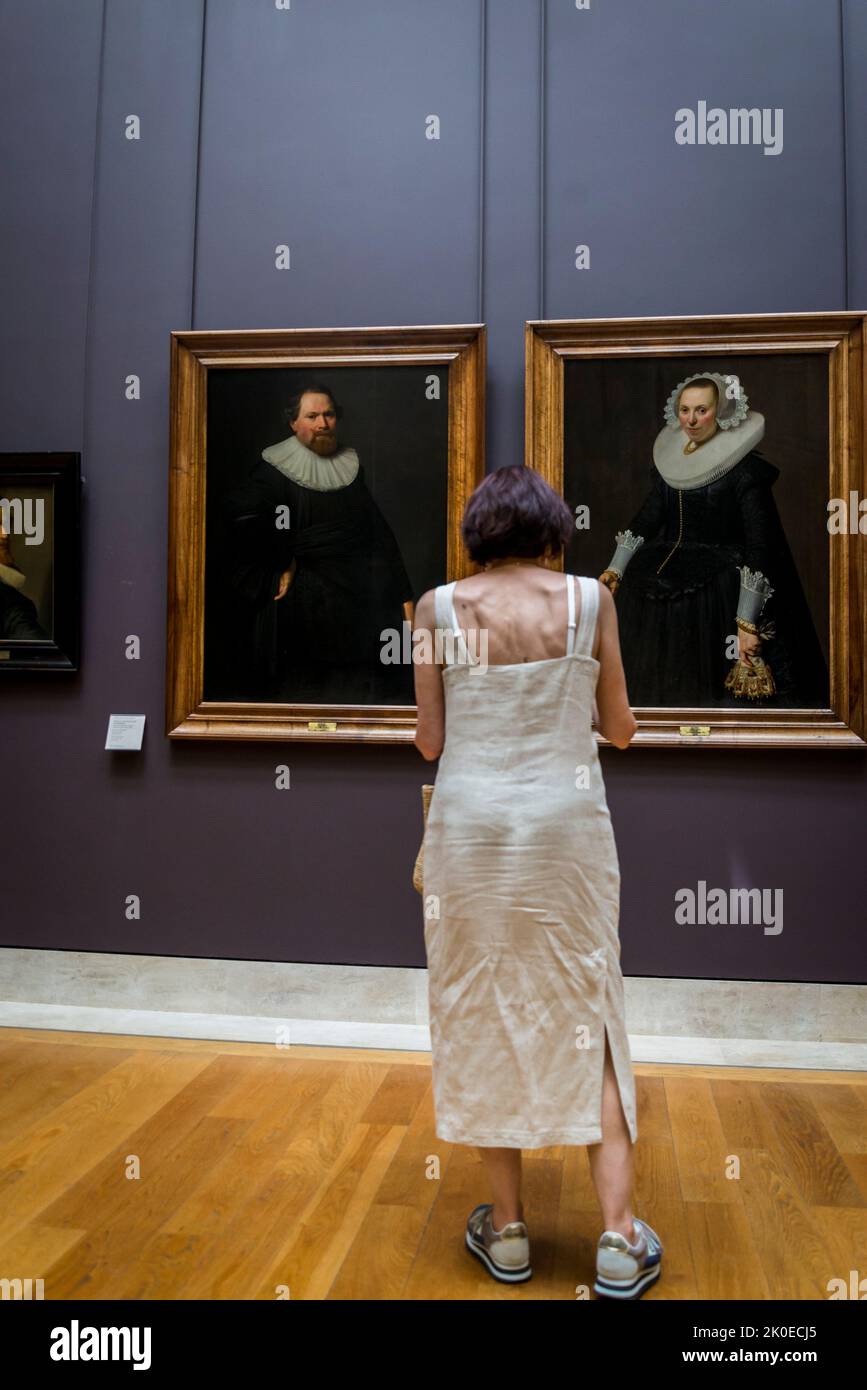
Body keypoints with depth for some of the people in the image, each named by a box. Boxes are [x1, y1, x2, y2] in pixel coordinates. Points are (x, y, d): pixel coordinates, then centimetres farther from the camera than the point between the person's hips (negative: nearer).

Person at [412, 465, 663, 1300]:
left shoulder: (439, 605, -2)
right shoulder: (590, 599, -1)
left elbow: (429, 741, -1)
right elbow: (620, 731, 4)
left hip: (470, 825, 0)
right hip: (567, 825, 0)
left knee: (483, 1018, 12)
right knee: (587, 1018, 12)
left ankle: (507, 1230, 24)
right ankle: (619, 1240, 15)